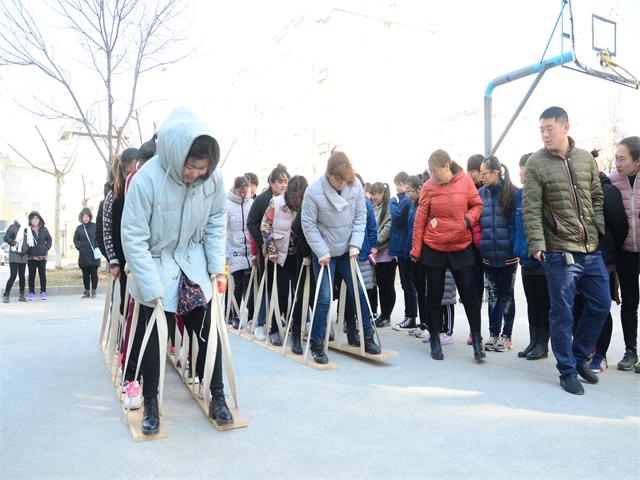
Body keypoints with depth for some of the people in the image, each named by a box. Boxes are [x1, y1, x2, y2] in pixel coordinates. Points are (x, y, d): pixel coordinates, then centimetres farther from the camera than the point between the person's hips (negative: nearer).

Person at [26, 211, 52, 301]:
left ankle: (43, 292, 11)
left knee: (42, 275, 5)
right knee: (31, 275, 3)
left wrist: (47, 248, 3)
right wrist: (26, 250, -7)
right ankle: (31, 293, 11)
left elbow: (49, 239, 15)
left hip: (42, 256, 2)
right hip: (31, 257, -2)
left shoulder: (44, 229, 6)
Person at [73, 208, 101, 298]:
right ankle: (86, 291, 14)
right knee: (85, 274, 7)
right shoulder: (79, 228, 9)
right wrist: (78, 247, 3)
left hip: (94, 255, -3)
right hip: (83, 255, 3)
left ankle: (93, 291, 6)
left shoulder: (95, 226, 0)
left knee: (94, 273, -1)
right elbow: (75, 240, 18)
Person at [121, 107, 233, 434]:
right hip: (156, 268, -3)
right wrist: (153, 289, -20)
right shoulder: (146, 179, -25)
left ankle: (217, 397, 19)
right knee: (153, 337, 6)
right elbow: (134, 238, -20)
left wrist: (217, 267, -5)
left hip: (194, 266, 3)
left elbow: (216, 223, 0)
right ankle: (150, 404, 24)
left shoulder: (213, 177, -13)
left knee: (209, 331, 4)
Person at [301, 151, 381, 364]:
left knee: (359, 292, 8)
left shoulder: (356, 186, -9)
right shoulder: (314, 191, -19)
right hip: (324, 252, -4)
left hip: (347, 250, 4)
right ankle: (317, 344, 10)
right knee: (324, 297, -5)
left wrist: (355, 244, -10)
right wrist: (322, 252, -17)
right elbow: (308, 225, -14)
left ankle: (367, 336, 23)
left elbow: (360, 217, -1)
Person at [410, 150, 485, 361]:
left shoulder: (465, 181, -4)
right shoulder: (428, 186, -5)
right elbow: (420, 219, -1)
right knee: (434, 294, 7)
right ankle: (435, 340, 21)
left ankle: (476, 340, 13)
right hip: (433, 248, 0)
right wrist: (416, 249, 0)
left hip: (462, 247, 0)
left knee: (469, 291, 0)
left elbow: (477, 205, 7)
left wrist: (469, 218, -15)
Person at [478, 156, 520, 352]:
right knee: (493, 295, 12)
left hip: (508, 254, -3)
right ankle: (493, 334, 22)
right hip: (488, 254, 3)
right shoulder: (480, 193, 2)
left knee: (507, 295, 9)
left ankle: (506, 336, 20)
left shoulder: (513, 193, -7)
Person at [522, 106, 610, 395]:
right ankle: (567, 371, 17)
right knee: (562, 313, 2)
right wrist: (537, 244, -18)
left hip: (592, 251, 5)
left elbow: (597, 200, 14)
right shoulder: (536, 164, -5)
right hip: (560, 252, -5)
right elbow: (531, 209, -10)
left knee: (601, 305, 12)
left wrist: (604, 233, 5)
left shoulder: (586, 159, 9)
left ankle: (578, 356, 32)